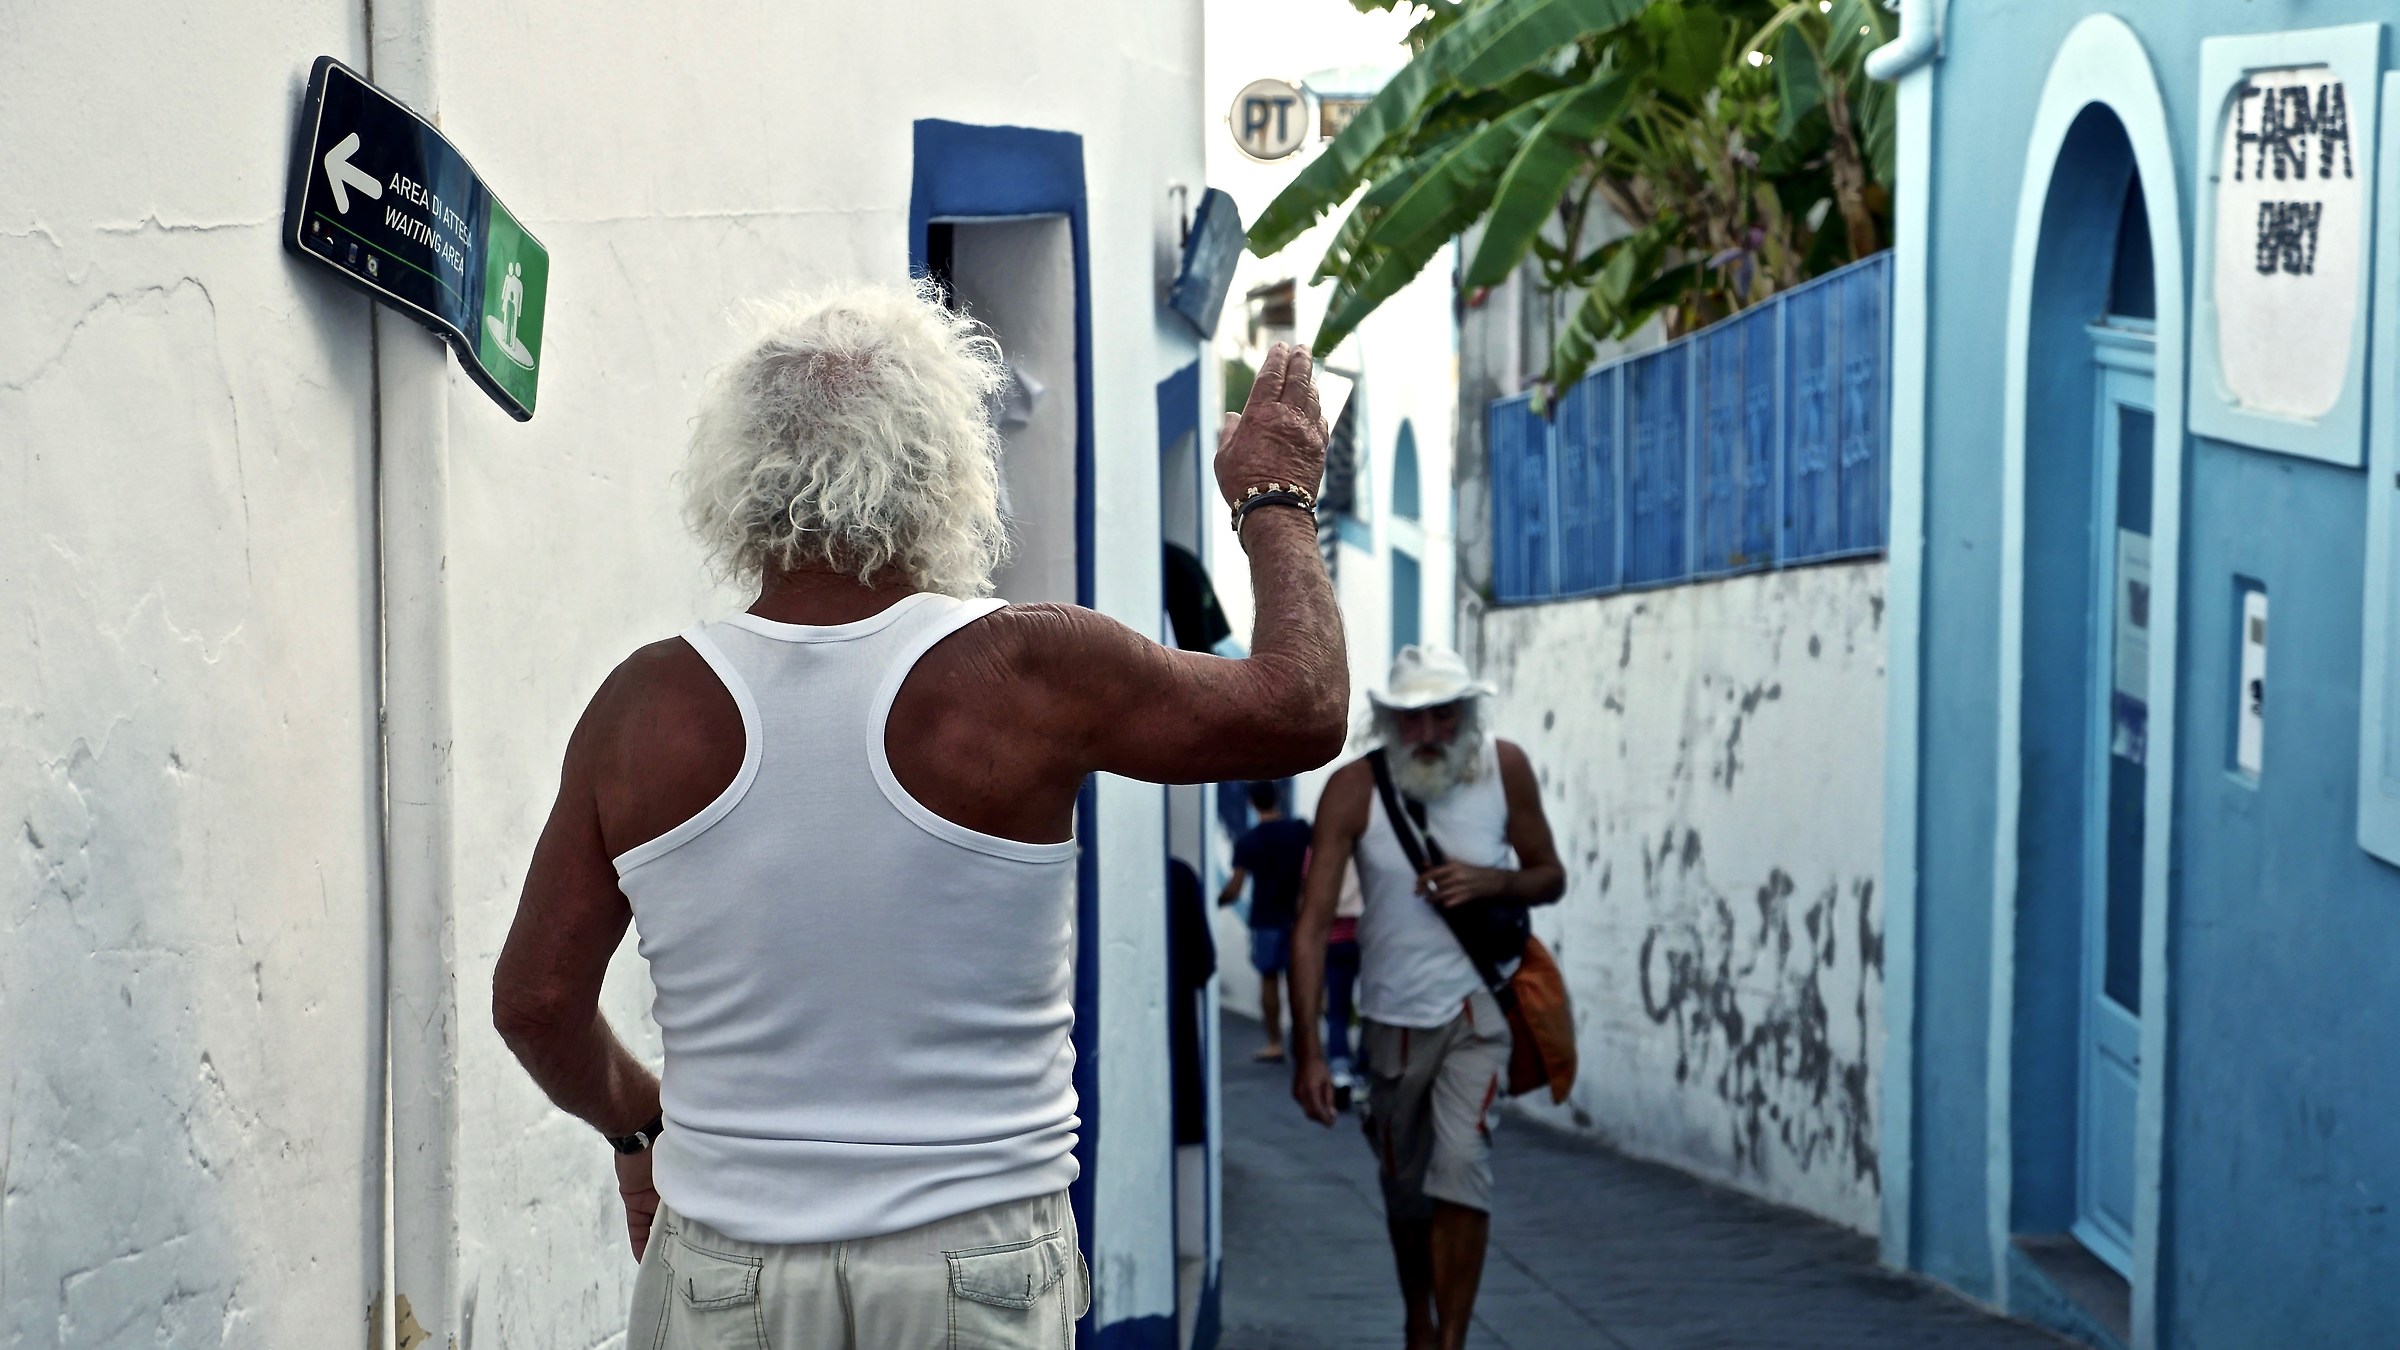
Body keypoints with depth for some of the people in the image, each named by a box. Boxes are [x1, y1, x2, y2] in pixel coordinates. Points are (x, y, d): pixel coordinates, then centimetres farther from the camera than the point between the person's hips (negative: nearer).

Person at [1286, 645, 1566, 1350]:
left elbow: (1551, 877, 6)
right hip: (1390, 1018, 1)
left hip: (1474, 1009, -1)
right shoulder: (1355, 787, -13)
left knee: (1461, 1167, -19)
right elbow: (1312, 922, -16)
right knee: (1404, 1189, 14)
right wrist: (1309, 1049, -23)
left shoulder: (1504, 768, -7)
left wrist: (1495, 882, -18)